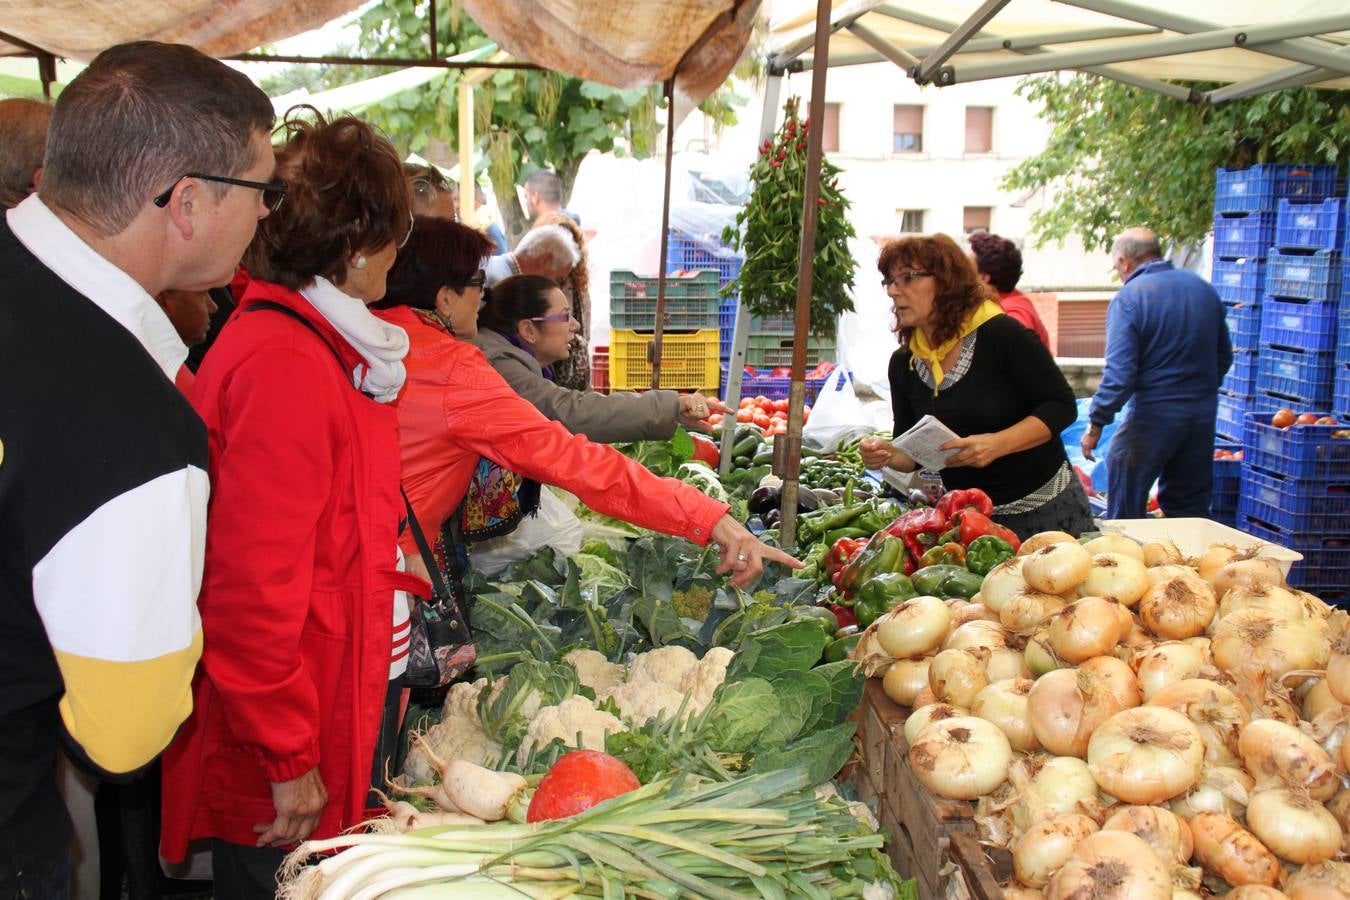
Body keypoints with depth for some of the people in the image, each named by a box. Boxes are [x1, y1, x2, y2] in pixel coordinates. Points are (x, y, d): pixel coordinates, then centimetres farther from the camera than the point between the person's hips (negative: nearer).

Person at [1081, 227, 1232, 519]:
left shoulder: (1128, 298, -13)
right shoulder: (1204, 289, 8)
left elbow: (1119, 372, -19)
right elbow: (1224, 357, 16)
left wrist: (1095, 424, -13)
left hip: (1154, 416, -7)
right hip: (1204, 415, 7)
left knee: (1125, 516, 4)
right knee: (1191, 510, 16)